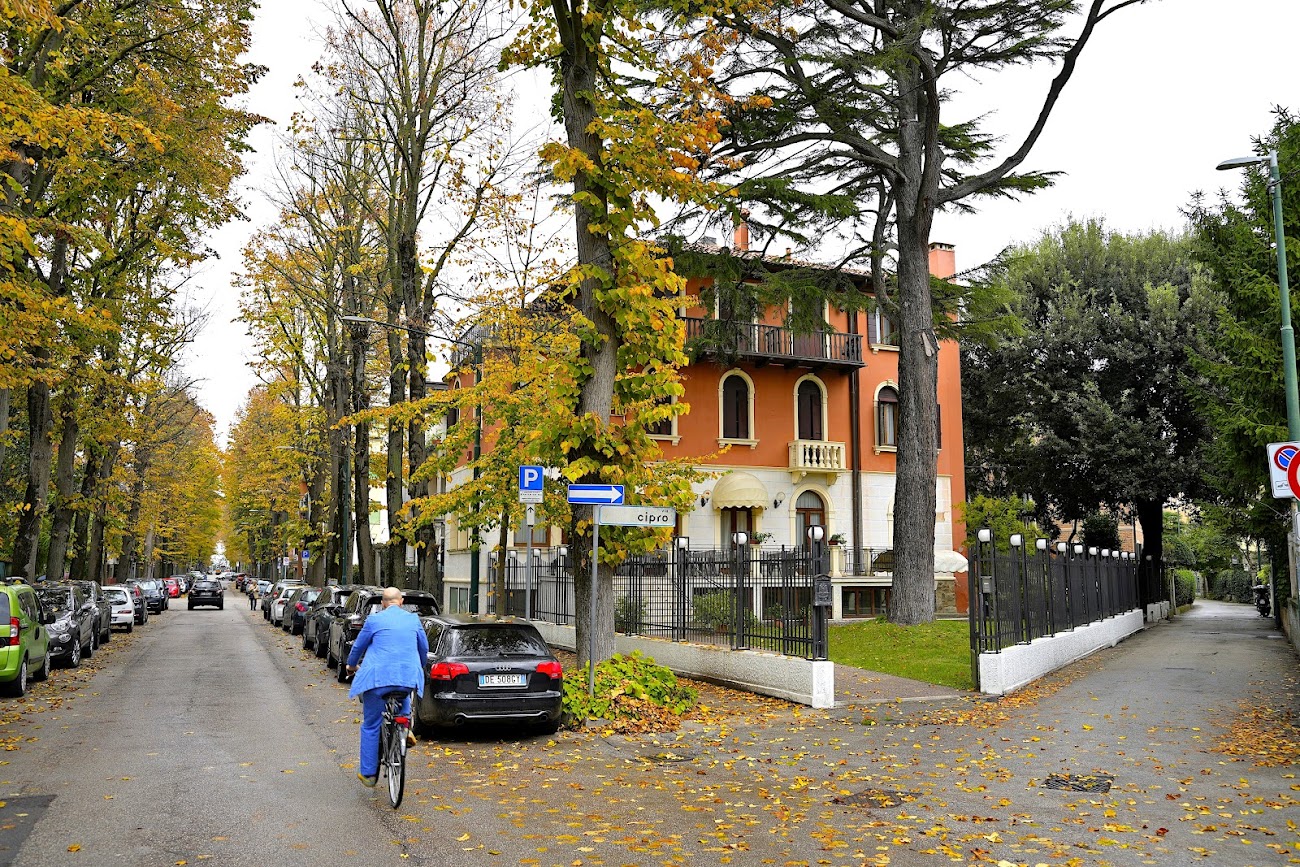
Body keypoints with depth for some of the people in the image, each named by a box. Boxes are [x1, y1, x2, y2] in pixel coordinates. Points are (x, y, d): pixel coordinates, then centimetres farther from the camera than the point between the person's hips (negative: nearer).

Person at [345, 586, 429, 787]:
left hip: (378, 678, -3)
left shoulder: (374, 620, 0)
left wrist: (351, 665, 33)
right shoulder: (414, 620, 8)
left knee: (371, 726, 8)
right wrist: (420, 668, 41)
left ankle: (368, 773, 12)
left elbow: (359, 646, 12)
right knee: (403, 697, 38)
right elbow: (424, 648, 20)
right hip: (408, 678, 3)